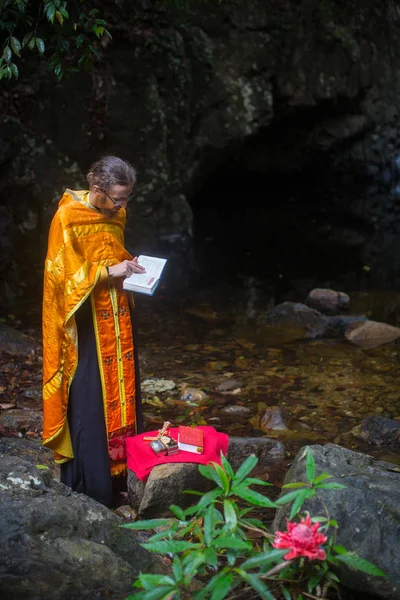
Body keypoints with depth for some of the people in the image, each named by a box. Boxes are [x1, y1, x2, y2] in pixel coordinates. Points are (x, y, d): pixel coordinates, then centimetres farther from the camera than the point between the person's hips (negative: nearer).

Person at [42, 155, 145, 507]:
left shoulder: (116, 214, 5)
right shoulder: (67, 217, -16)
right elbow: (63, 275, -18)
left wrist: (129, 266, 0)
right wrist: (109, 272, -23)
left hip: (117, 316, 7)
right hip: (87, 322, -7)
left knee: (121, 390, 13)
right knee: (89, 401, -2)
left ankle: (121, 470, 26)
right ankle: (90, 486, 9)